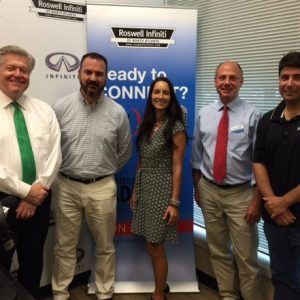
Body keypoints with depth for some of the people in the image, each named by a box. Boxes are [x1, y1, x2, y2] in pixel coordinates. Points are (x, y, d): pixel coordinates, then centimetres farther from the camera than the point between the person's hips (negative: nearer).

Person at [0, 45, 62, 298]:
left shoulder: (44, 110, 5)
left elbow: (54, 154, -1)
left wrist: (37, 191, -10)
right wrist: (25, 191, -14)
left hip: (39, 199, 3)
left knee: (33, 263, 19)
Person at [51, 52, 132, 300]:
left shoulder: (118, 112, -2)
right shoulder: (61, 108, -3)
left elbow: (125, 151, 9)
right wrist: (63, 171, 9)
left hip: (102, 188, 0)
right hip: (66, 186, 0)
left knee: (105, 246, 14)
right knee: (65, 247, 14)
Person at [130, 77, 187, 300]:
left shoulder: (176, 127, -11)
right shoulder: (146, 125, 8)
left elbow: (177, 168, -13)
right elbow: (142, 162, 11)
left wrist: (174, 202, -16)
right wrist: (135, 191, 11)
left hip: (162, 189, -6)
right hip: (145, 188, 6)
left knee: (156, 246, 3)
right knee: (151, 244, 15)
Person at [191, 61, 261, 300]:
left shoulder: (252, 115, -9)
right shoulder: (204, 114, 3)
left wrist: (257, 200, -11)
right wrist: (197, 188, 12)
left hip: (241, 193, -4)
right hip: (209, 191, 4)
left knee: (246, 256, 7)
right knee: (218, 250, 18)